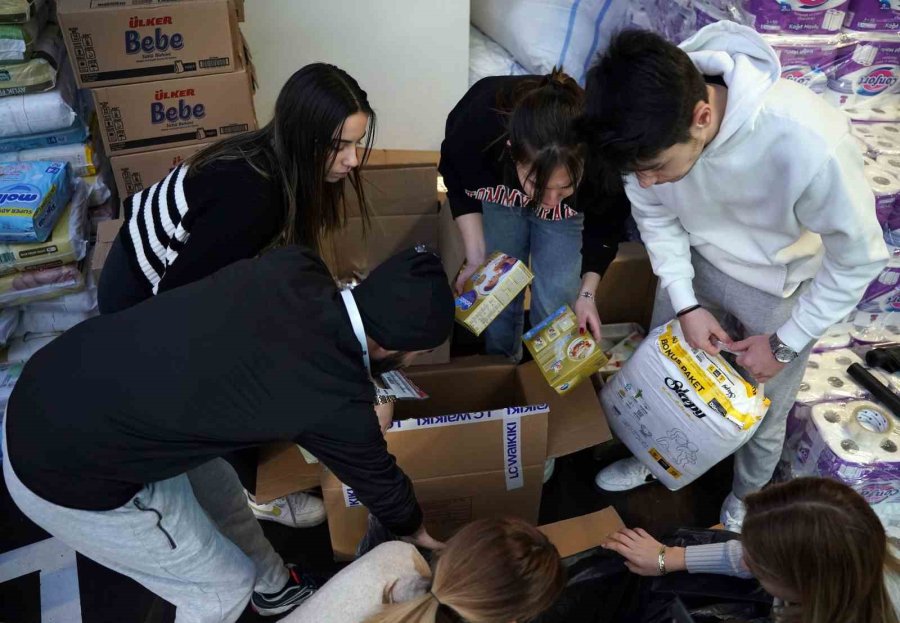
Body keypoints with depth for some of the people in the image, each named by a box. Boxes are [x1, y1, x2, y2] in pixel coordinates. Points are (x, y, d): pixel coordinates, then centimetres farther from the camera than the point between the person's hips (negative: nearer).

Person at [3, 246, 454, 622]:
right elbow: (375, 475, -1)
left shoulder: (293, 266, -7)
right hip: (69, 476, -8)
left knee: (219, 492, 27)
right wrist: (414, 530, 21)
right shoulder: (335, 399, -22)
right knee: (224, 587, 12)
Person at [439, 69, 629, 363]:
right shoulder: (477, 127, -42)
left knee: (555, 304, -4)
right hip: (497, 191, 1)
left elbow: (605, 223, -14)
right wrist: (476, 256, -19)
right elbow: (457, 182, -15)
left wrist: (587, 292, -17)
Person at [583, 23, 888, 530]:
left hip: (781, 288, -3)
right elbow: (654, 214, -6)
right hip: (695, 263, 3)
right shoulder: (653, 125, -28)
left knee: (762, 415, 15)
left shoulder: (810, 143, -40)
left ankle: (748, 496, 48)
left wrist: (785, 345, -15)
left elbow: (860, 258, -22)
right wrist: (685, 303, -13)